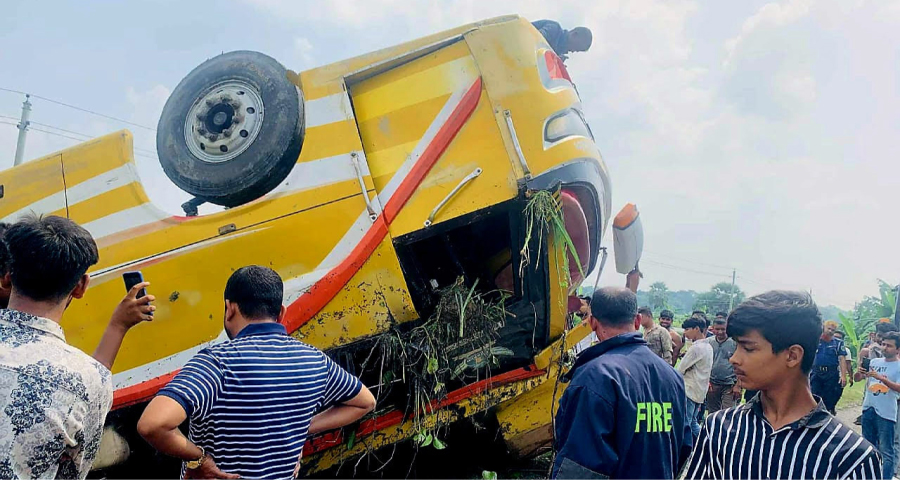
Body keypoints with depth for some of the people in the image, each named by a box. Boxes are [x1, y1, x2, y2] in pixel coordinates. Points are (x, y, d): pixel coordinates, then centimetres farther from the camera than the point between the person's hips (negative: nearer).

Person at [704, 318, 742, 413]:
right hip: (712, 384, 3)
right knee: (712, 413, 12)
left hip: (730, 385, -3)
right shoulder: (707, 342, 3)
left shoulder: (735, 343, -6)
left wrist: (738, 385, -10)